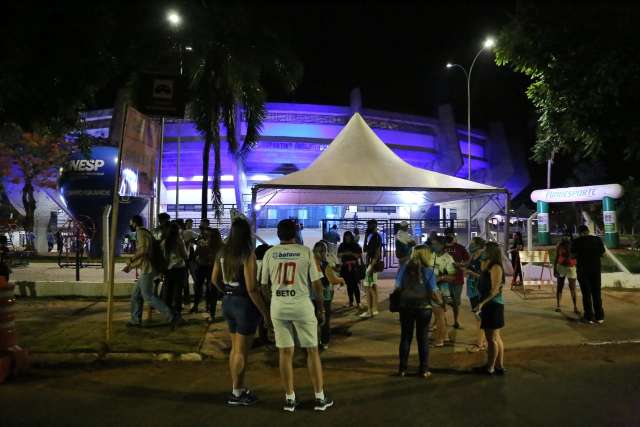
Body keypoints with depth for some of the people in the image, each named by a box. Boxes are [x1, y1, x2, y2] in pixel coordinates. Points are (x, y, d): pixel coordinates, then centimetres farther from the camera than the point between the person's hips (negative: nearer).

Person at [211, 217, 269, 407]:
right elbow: (251, 288, -21)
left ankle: (238, 388, 32)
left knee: (235, 347, 19)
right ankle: (236, 394, 17)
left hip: (228, 302, 7)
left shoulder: (223, 252, 2)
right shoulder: (248, 254, -19)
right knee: (242, 351, 6)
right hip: (244, 304, -7)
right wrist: (264, 312, -13)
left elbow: (214, 279, 11)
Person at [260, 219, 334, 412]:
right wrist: (321, 307, 7)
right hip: (302, 305, -2)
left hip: (278, 306, 2)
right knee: (312, 350, 9)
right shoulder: (305, 251, -3)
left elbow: (264, 284, 5)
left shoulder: (269, 253, 3)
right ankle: (320, 398, 15)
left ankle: (289, 399, 17)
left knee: (285, 352, 10)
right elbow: (317, 283, -4)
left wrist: (265, 308, 17)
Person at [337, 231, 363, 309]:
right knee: (349, 285, 6)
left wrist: (352, 253, -15)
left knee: (355, 285, -10)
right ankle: (351, 302, 14)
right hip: (345, 267, 3)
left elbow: (359, 255, -1)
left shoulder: (356, 246, 3)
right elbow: (338, 255, 8)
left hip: (354, 267, -3)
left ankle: (358, 303, -10)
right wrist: (344, 253, -11)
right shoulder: (342, 246, 10)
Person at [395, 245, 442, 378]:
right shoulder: (428, 271, -9)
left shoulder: (404, 268, -4)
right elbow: (434, 293, -11)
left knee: (405, 337, 12)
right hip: (423, 307, -2)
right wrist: (441, 300, 9)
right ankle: (423, 370, 17)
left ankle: (402, 368, 17)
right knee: (423, 338, 10)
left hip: (406, 306, 2)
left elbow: (397, 287, -4)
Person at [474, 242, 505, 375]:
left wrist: (482, 303, -25)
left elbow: (495, 289, -23)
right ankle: (499, 366, 24)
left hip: (493, 305, -10)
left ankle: (490, 368, 9)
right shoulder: (486, 266, 12)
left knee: (491, 338, 0)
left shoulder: (495, 267, -17)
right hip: (490, 304, 10)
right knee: (496, 337, 15)